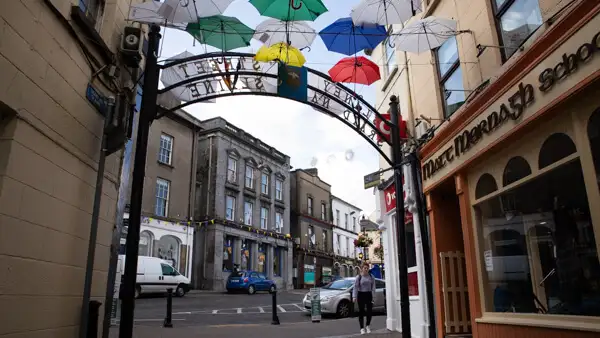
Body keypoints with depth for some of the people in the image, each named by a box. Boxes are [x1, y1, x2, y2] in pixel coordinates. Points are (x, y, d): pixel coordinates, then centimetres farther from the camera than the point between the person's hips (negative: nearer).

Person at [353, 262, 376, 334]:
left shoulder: (371, 276, 2)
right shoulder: (358, 277, -6)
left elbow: (373, 287, 1)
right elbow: (355, 287, -9)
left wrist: (373, 297, -5)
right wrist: (354, 296, -17)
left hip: (369, 295, 2)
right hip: (361, 295, -2)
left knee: (369, 311, 1)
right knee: (361, 312, 2)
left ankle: (368, 326, 25)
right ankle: (362, 328, 13)